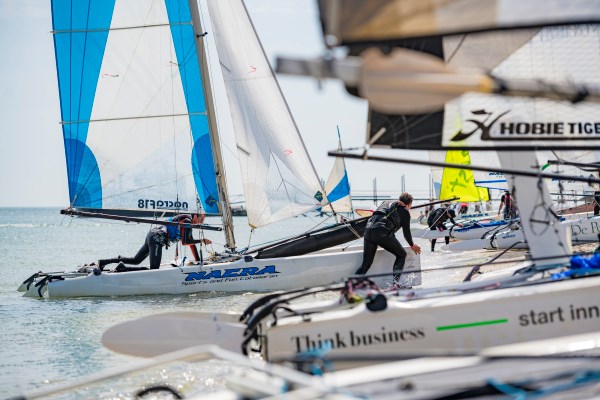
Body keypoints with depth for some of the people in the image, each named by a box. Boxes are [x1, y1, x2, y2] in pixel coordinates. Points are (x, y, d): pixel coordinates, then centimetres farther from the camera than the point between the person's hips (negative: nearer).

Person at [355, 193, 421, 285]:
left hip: (369, 229, 5)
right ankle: (395, 281, -2)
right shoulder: (405, 211, 15)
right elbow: (406, 231, 20)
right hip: (383, 233, -5)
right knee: (401, 254, 14)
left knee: (366, 264, 10)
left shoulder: (386, 202, 31)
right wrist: (412, 245, 34)